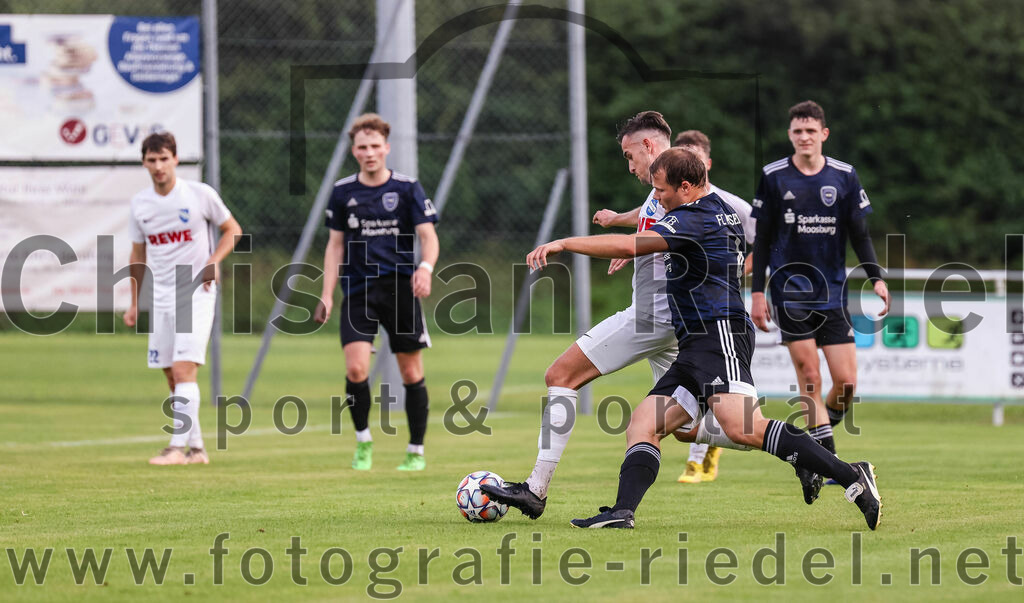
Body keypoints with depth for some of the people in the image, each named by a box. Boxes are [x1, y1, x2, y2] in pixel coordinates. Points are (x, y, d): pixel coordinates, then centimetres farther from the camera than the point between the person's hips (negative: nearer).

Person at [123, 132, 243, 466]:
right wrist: (134, 303, 16)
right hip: (160, 297, 5)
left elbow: (232, 229, 5)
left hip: (196, 292, -5)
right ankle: (196, 447, 15)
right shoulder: (140, 203, 6)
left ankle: (178, 447, -18)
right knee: (173, 378, 6)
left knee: (183, 370, -16)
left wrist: (214, 261, -12)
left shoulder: (200, 194, -6)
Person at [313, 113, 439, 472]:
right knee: (356, 368, -15)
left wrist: (425, 268, -25)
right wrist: (326, 295, 6)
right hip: (358, 292, 1)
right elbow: (336, 244, 12)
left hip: (400, 290, -1)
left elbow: (428, 236, -4)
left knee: (411, 373, 2)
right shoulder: (343, 192, 6)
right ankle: (363, 442, 4)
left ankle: (416, 451, 15)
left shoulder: (407, 188, 0)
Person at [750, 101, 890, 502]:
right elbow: (762, 240, 5)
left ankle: (811, 450, 17)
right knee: (809, 378, -9)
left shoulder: (844, 177, 5)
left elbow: (859, 234, 10)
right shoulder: (774, 177, 1)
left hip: (832, 292, 2)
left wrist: (877, 278, -1)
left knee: (846, 382, -5)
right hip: (790, 290, -2)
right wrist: (757, 292, 1)